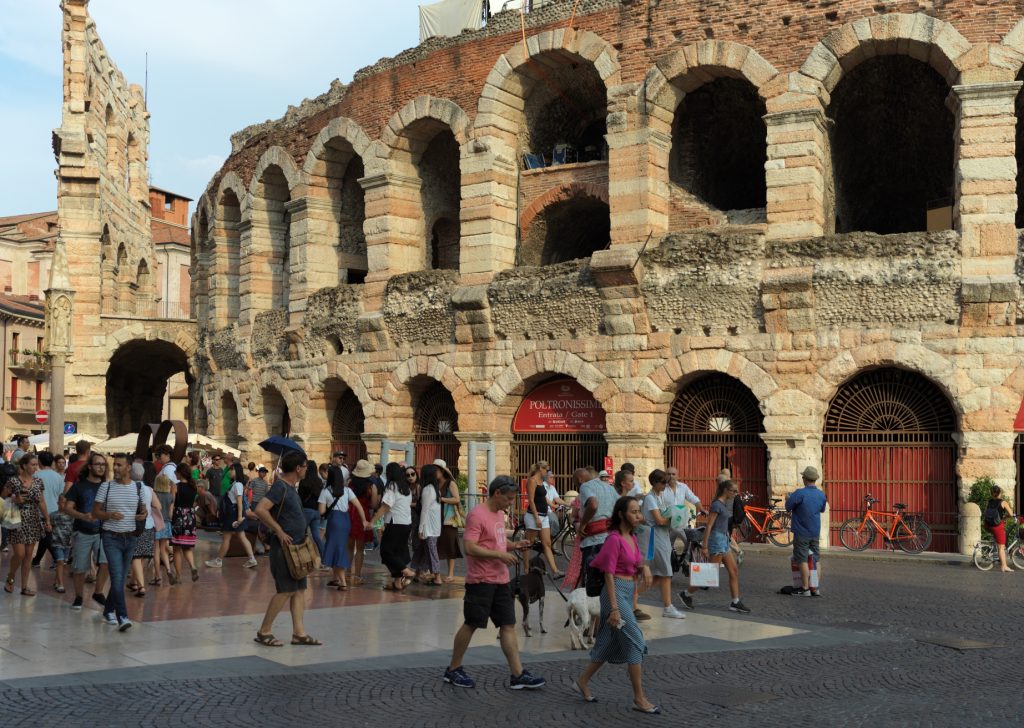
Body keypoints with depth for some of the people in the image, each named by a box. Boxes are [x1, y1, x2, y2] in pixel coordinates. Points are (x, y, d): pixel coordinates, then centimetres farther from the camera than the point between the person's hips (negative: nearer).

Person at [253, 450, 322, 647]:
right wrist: (279, 531, -23)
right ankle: (264, 632, 4)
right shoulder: (280, 486, -16)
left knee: (299, 589, 8)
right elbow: (260, 510, -27)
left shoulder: (292, 487, 13)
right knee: (286, 590, -7)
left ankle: (299, 633, 11)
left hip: (296, 546, 9)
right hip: (284, 546, -9)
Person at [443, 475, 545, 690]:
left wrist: (514, 545, 7)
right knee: (471, 624, 2)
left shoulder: (499, 514, 14)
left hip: (501, 580, 8)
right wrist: (501, 554, -22)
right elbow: (470, 548, -22)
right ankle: (453, 669, 17)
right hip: (481, 581, -8)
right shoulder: (477, 515, -15)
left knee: (508, 625, 5)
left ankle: (518, 675, 5)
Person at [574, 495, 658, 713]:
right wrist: (614, 608, -20)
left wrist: (644, 567, -1)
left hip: (629, 592, 9)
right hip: (616, 591, -9)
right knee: (635, 642, -9)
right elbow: (609, 575, -16)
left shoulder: (632, 538, 10)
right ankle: (639, 698, -3)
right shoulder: (614, 539, -14)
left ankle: (583, 681, 29)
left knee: (611, 642, 15)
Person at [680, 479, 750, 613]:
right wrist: (704, 546, -20)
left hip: (724, 540, 10)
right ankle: (686, 594, 6)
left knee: (734, 571, 5)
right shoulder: (717, 504, -15)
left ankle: (735, 602, 7)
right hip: (717, 539, -10)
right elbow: (709, 526, -18)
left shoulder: (724, 504, 13)